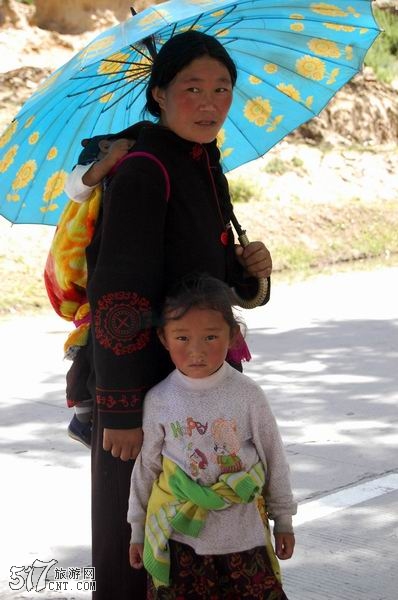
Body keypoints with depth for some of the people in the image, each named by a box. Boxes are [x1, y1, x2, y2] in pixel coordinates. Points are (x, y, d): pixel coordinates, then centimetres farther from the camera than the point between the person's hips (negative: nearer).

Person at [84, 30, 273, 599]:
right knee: (134, 528, 4)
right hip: (144, 377, -8)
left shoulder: (207, 169, 9)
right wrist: (121, 410, -23)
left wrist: (244, 267, -3)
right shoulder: (142, 172, -18)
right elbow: (118, 296, -22)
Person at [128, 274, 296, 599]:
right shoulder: (159, 401, -6)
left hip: (243, 535, 0)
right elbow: (146, 466, 5)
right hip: (179, 536, 0)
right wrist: (137, 529, 11)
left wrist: (283, 519, 8)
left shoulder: (247, 395, -8)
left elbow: (273, 458, 2)